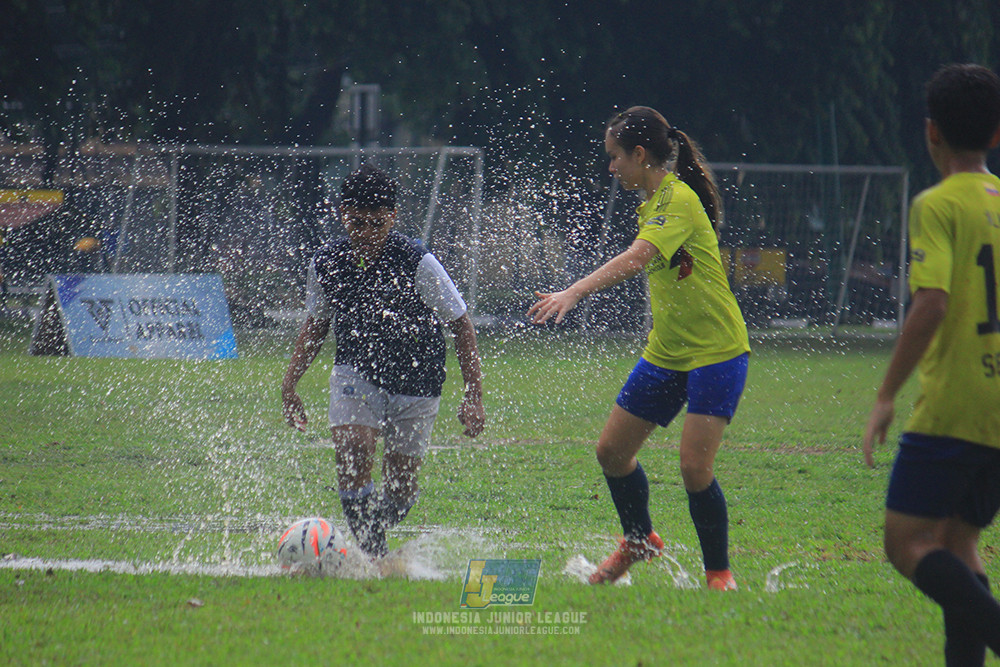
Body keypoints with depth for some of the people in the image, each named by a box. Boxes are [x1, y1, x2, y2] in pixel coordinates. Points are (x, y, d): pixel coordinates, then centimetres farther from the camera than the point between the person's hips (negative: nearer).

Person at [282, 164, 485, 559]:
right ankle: (373, 555, -17)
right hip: (356, 374, 1)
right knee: (352, 446, -25)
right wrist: (289, 384, 4)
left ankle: (374, 529, 35)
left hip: (415, 384, -1)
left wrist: (473, 397, -13)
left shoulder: (418, 264, -20)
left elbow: (461, 327, -10)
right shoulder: (326, 263, -9)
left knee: (401, 488, 2)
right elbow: (316, 326, 10)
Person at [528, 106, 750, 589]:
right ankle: (640, 541, 33)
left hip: (715, 352, -9)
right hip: (665, 353, 9)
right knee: (612, 450, 10)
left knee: (694, 466, -17)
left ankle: (719, 572, 1)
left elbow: (636, 259, -34)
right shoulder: (654, 202, 10)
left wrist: (574, 293, -43)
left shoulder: (679, 200, -19)